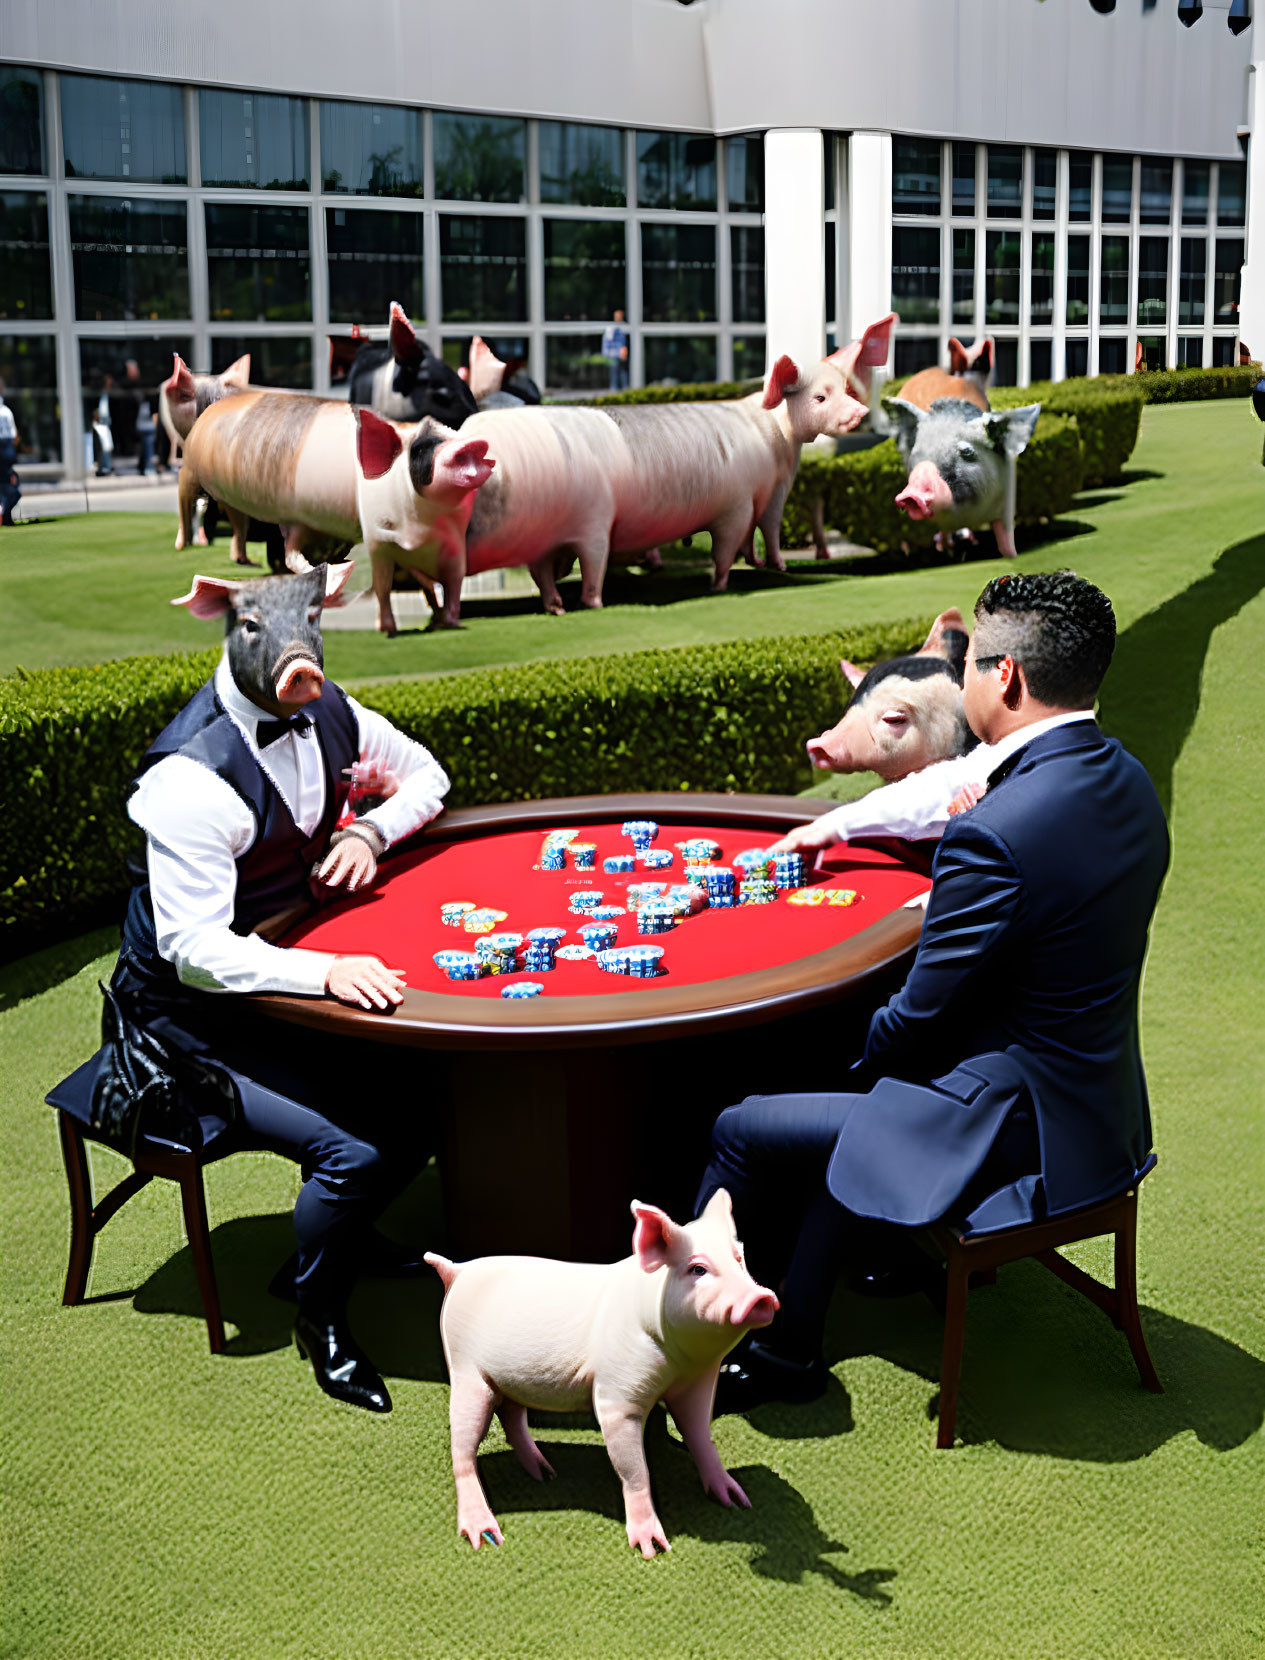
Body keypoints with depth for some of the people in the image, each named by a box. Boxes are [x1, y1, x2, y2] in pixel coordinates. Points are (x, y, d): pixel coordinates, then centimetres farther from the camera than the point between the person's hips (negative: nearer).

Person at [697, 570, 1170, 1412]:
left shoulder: (994, 835, -28)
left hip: (1013, 1134, -9)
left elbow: (921, 1014, -17)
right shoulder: (1127, 779, 0)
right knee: (842, 1090, 26)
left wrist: (864, 1059, 3)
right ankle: (789, 1348, 33)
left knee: (744, 1129, 3)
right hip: (1100, 1101, 10)